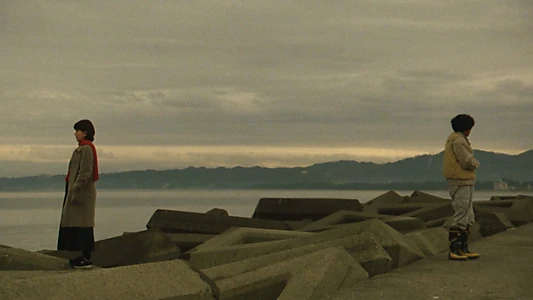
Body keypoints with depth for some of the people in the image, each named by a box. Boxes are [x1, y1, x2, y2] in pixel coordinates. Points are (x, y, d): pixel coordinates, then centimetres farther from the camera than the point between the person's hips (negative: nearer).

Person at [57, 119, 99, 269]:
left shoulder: (86, 149, -14)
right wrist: (73, 190, 21)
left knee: (83, 225, -8)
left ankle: (87, 258, -6)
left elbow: (85, 173, -21)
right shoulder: (83, 148, 18)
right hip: (80, 191, 10)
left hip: (83, 192, -10)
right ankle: (85, 256, 16)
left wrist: (75, 190, -22)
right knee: (78, 224, 12)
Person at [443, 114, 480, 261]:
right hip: (462, 182, -11)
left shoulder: (453, 139, 17)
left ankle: (463, 249, 19)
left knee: (468, 218, 15)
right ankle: (454, 250, -7)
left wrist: (472, 162, -1)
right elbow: (468, 162, -20)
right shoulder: (459, 140, -14)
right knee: (461, 216, -9)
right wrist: (476, 163, 0)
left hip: (463, 182, 11)